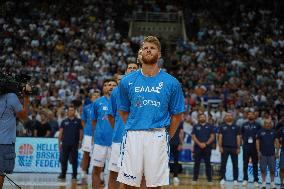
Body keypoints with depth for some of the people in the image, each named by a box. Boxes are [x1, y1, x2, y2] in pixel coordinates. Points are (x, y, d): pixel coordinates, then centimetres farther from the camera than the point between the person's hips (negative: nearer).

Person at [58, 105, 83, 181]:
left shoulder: (78, 121, 7)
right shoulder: (64, 121, 10)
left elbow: (81, 132, 7)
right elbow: (60, 132, 10)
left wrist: (80, 142, -1)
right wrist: (59, 142, 2)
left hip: (74, 144, -1)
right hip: (65, 144, 1)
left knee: (74, 160, 1)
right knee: (63, 160, 0)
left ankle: (74, 175, 6)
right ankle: (63, 175, 7)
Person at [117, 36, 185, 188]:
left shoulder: (171, 82, 3)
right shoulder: (127, 81, 7)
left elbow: (177, 114, 8)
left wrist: (167, 137, 6)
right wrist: (134, 129, 10)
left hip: (157, 137, -1)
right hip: (133, 135, 1)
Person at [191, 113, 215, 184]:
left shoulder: (210, 126, 10)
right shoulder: (195, 126, 11)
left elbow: (212, 137, 3)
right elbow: (193, 136, 3)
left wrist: (206, 144, -10)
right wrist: (199, 143, -11)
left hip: (207, 147, 0)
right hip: (198, 147, 0)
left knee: (208, 163, 0)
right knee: (197, 163, 1)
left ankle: (209, 179, 1)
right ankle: (195, 179, 4)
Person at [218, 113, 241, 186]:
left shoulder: (236, 127, 10)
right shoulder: (222, 127, 8)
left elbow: (238, 138, 8)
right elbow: (220, 137, 4)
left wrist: (238, 148, 0)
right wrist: (220, 147, -6)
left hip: (234, 148, 1)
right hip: (225, 147, -1)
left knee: (235, 164, 1)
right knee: (223, 164, 0)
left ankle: (235, 179, 5)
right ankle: (223, 179, 6)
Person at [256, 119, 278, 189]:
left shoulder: (273, 131, 5)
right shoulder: (260, 131, 1)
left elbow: (276, 141, 6)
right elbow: (257, 141, 2)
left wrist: (277, 152, 1)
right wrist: (258, 151, -4)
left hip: (272, 154, 1)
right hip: (263, 154, -1)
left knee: (272, 170, 4)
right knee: (263, 169, 2)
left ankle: (272, 183, 14)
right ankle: (264, 183, 12)